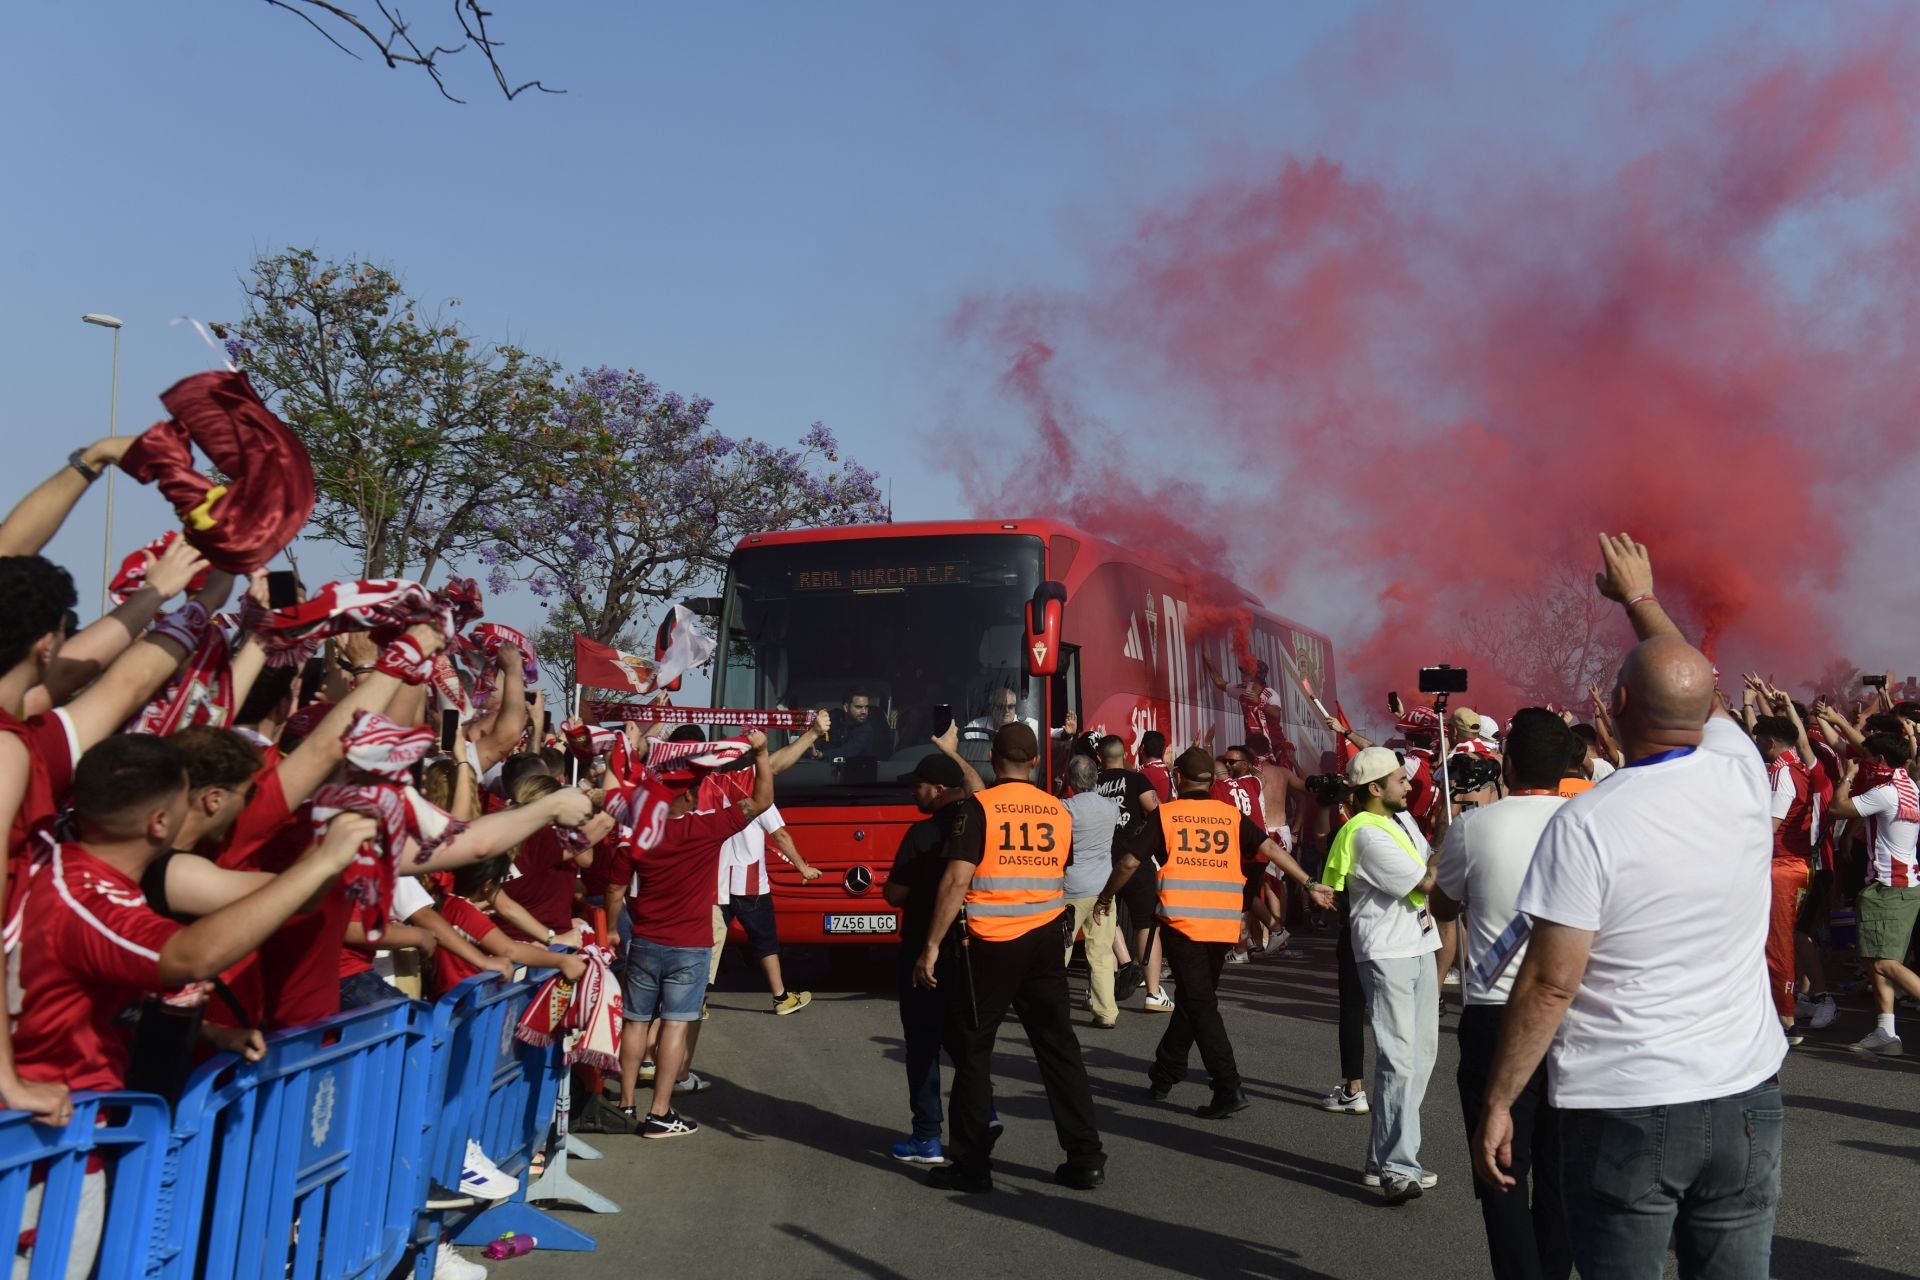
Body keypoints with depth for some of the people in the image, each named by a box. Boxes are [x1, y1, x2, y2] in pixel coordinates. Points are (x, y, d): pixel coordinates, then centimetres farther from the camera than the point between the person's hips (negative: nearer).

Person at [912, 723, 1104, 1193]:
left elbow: (957, 880, -17)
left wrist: (931, 946, -14)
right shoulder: (1059, 812, 5)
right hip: (1046, 942, 5)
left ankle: (972, 1165, 10)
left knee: (972, 1051, 7)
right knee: (1059, 1047, 11)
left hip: (989, 946, -5)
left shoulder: (975, 808, -11)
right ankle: (1086, 1158, 14)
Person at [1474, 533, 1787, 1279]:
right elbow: (1701, 693, 19)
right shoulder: (1743, 777, -3)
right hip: (1745, 1098, 5)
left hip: (1624, 1111, -5)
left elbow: (1550, 984, -16)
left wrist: (1497, 1103, -6)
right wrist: (1640, 598, 33)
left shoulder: (1586, 824, -16)